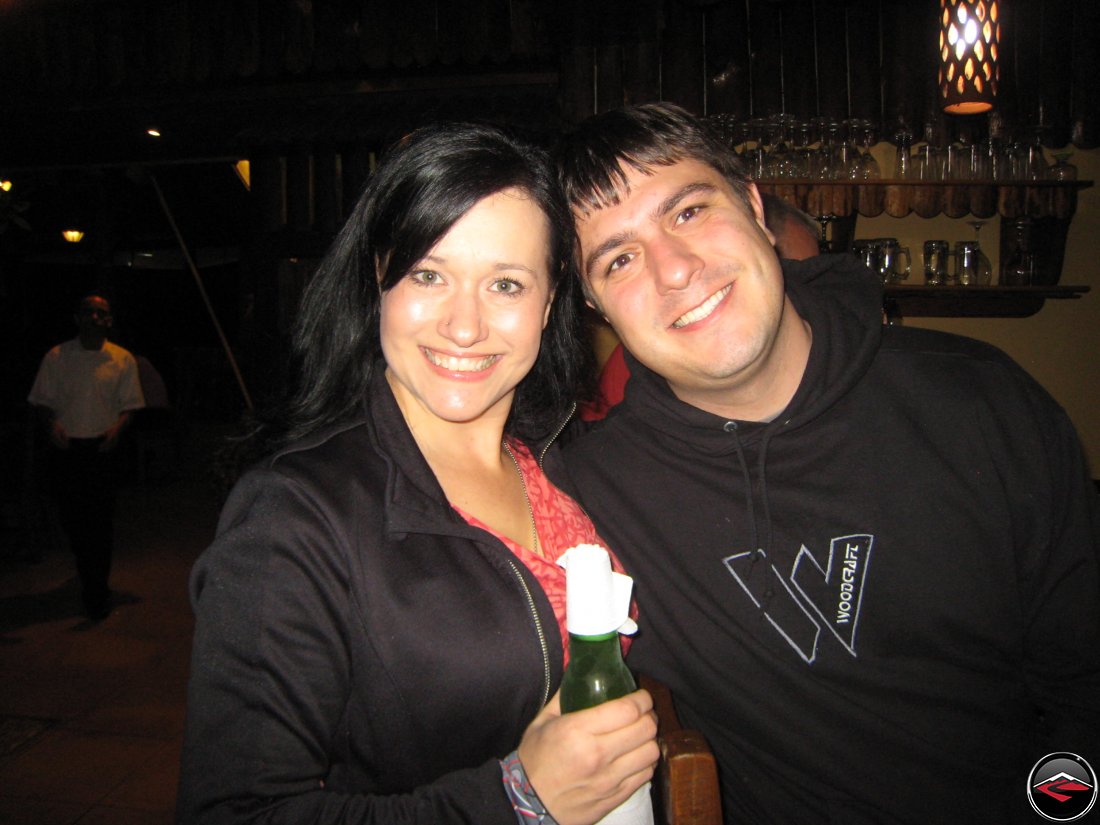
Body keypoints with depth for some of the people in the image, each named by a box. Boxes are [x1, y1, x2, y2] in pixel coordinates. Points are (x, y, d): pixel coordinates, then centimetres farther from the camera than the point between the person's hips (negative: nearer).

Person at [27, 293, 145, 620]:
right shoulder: (57, 357, 3)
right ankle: (86, 566, 39)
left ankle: (96, 592, 6)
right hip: (65, 446, 1)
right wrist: (51, 424, -15)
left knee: (101, 520, -3)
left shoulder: (122, 359, 3)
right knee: (70, 516, 10)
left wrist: (117, 427, -15)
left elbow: (129, 404, 5)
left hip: (102, 446, -1)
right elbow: (42, 400, 5)